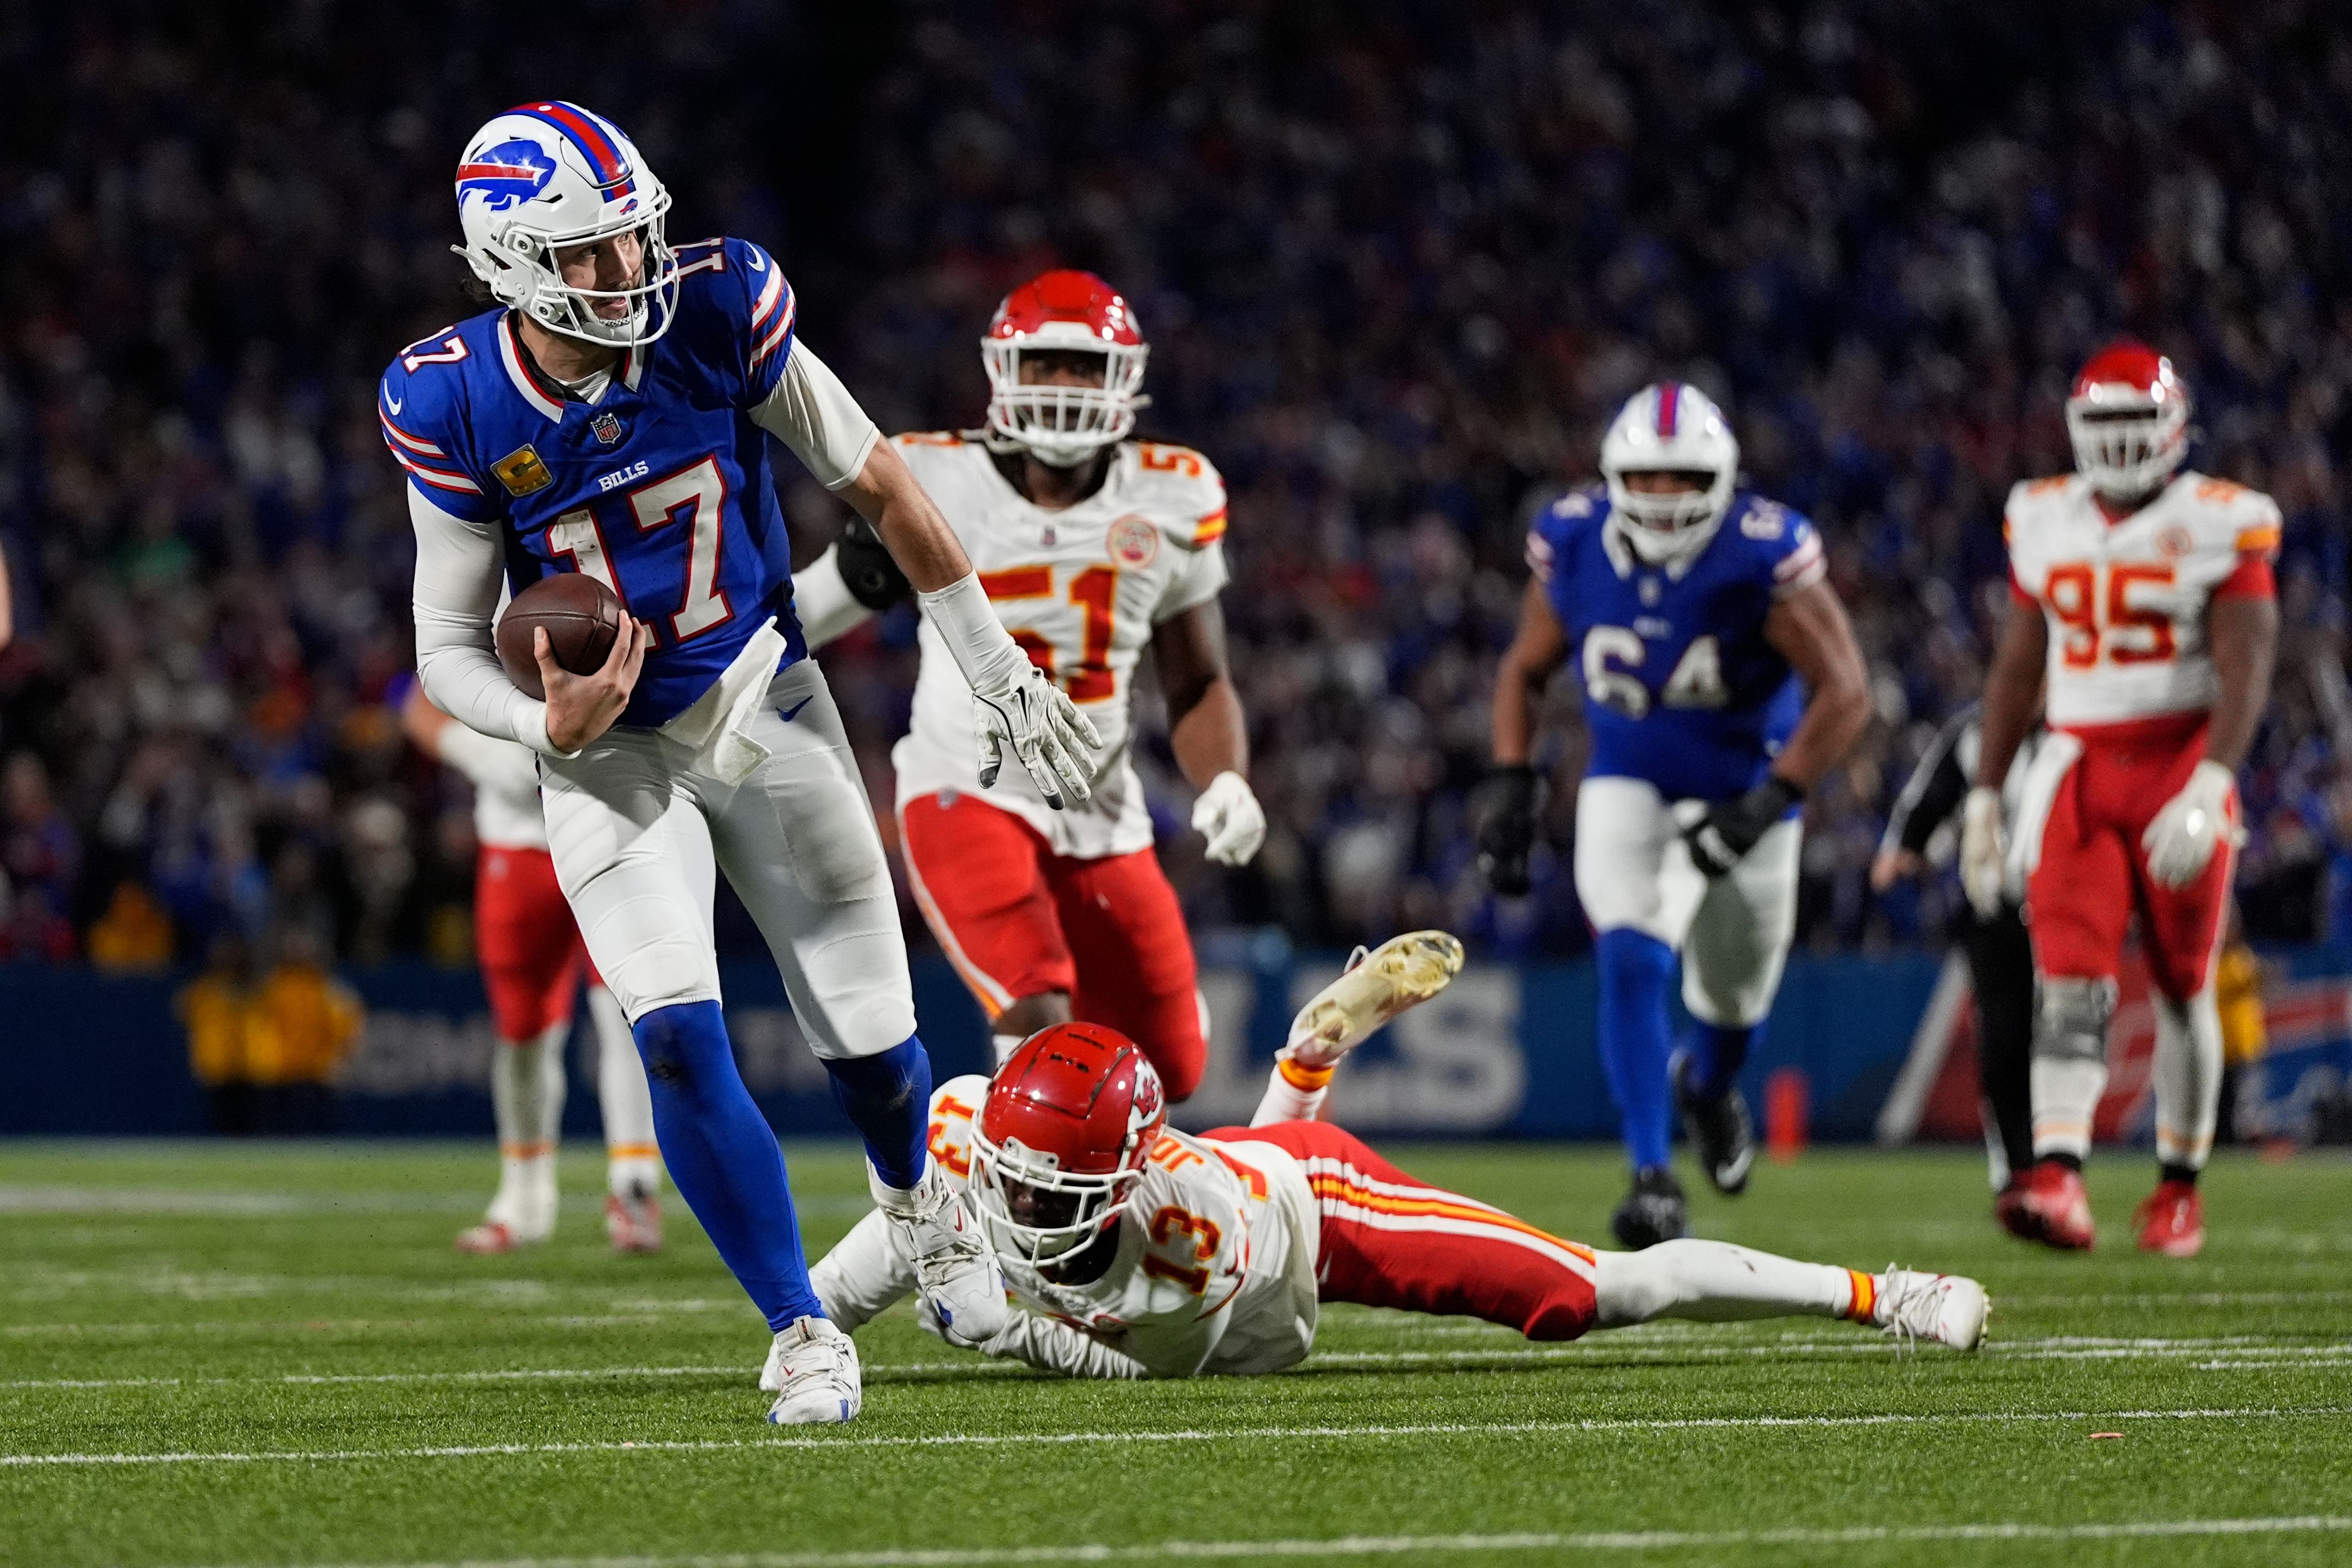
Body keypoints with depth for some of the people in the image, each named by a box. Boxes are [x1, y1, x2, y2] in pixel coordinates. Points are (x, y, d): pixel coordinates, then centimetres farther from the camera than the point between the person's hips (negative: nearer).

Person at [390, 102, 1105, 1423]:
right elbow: (449, 651, -8)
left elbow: (879, 485, -4)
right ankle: (806, 1338, -3)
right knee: (680, 1040, -19)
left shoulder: (717, 312, -17)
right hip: (608, 752, -1)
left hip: (758, 703, 1)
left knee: (870, 1040, 6)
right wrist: (551, 725, -30)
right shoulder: (457, 409, -18)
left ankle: (917, 1193, 43)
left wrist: (1001, 674, 1)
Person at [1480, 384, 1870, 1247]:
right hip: (1628, 786, 1)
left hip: (1742, 786, -1)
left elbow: (1845, 692, -23)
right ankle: (1652, 1179, -17)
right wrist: (1512, 789, -9)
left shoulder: (1764, 555, -26)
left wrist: (1767, 804, -31)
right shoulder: (1574, 543, -14)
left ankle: (1707, 1086, 52)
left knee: (1733, 998, 15)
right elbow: (1524, 669, 2)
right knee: (1631, 965, -21)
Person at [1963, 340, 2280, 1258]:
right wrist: (1984, 796, 13)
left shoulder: (2220, 526, -5)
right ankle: (2058, 1181, -25)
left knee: (2183, 986, 4)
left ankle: (2179, 1188, 18)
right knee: (2069, 979, -12)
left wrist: (2207, 790, -26)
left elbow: (2245, 672, -13)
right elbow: (2018, 669, 16)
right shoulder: (2046, 521, 8)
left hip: (2182, 762, -3)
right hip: (2079, 767, 3)